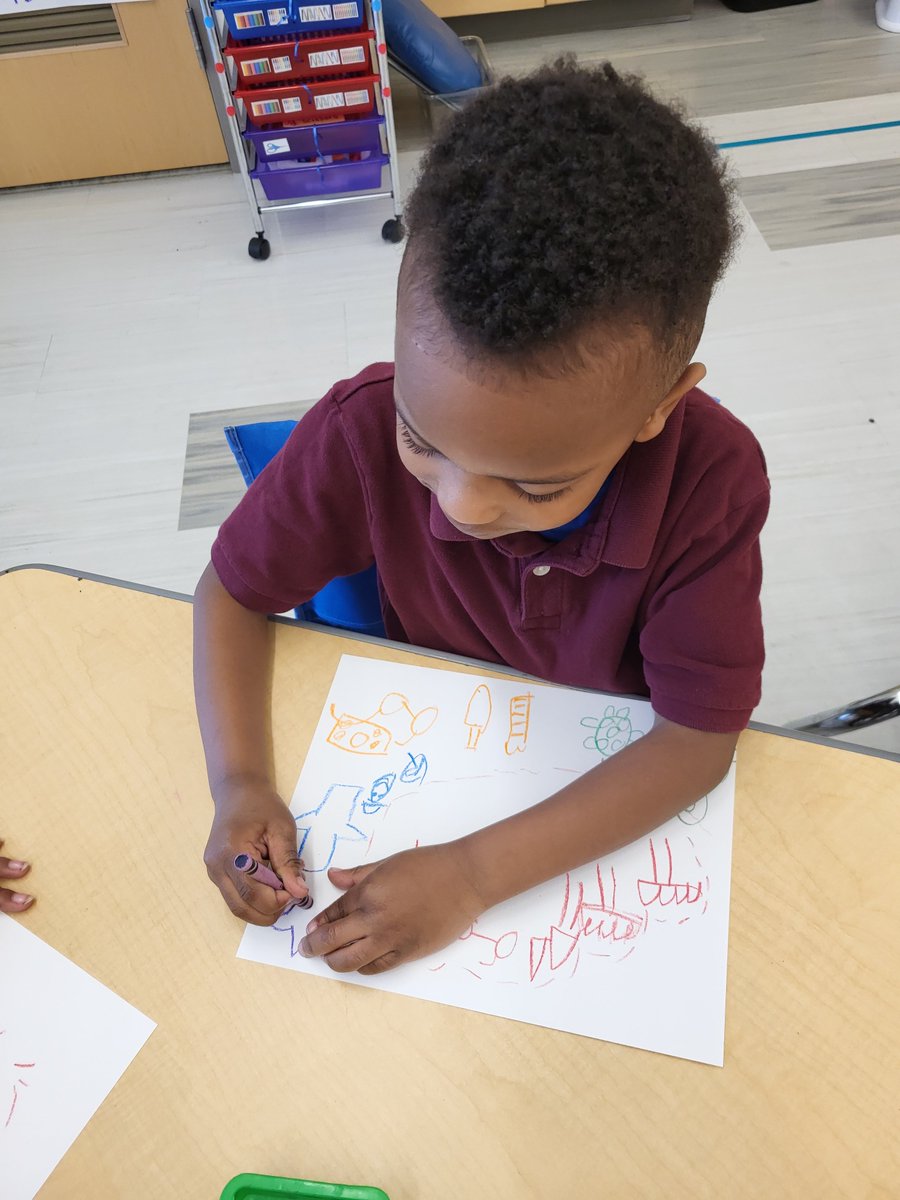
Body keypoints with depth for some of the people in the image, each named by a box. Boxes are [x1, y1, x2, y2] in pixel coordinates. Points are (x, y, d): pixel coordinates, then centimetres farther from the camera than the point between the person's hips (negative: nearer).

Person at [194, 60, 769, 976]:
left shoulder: (712, 480, -27)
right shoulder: (363, 431, -25)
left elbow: (700, 737, -23)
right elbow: (232, 591, -10)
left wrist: (475, 873, -30)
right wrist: (238, 781, -24)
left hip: (614, 781, -1)